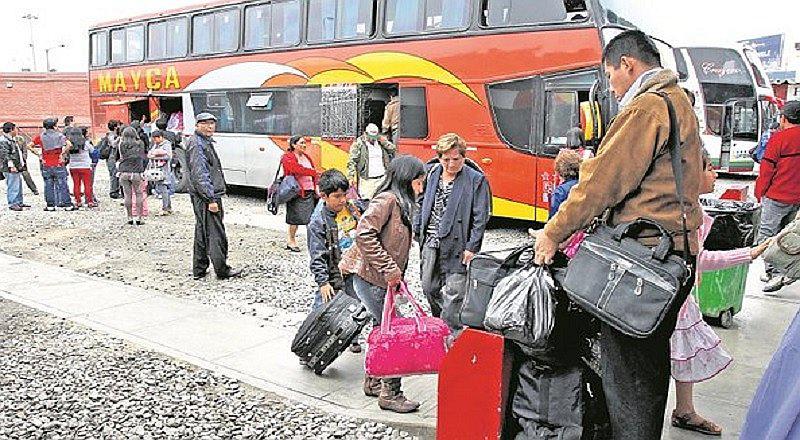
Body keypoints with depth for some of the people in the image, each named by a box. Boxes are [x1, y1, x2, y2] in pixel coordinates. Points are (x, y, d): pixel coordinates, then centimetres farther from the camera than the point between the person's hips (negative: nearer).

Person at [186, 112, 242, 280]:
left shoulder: (206, 142, 19)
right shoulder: (197, 144, -13)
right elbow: (199, 174, -21)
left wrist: (214, 196, 24)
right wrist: (211, 199, -23)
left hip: (204, 196, 11)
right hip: (206, 196, -11)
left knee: (202, 232, 13)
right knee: (216, 233, -5)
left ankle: (199, 270, 20)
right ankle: (222, 270, 3)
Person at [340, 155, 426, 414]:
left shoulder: (401, 204, 13)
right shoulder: (387, 200, -16)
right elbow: (364, 234, -27)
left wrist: (395, 275, 7)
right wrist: (389, 269, -24)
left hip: (383, 281, 9)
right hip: (370, 278, -9)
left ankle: (373, 382, 32)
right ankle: (390, 394, 7)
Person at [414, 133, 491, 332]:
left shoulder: (476, 180, -8)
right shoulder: (433, 174, 8)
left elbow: (480, 218, -10)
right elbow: (423, 203, 19)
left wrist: (472, 247, -13)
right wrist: (418, 230, 12)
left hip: (456, 246, -5)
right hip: (431, 243, 6)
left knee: (454, 293, 0)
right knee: (429, 288, 15)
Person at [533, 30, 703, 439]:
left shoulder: (646, 107, -12)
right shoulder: (680, 103, 20)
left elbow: (603, 179, -17)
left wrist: (554, 232, -10)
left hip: (642, 256, -11)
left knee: (624, 366, -4)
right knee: (651, 357, 20)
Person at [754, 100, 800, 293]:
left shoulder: (779, 138, -12)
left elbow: (766, 170, -11)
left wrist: (759, 194, -2)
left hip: (777, 196, -7)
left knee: (765, 235, -2)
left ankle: (775, 272, -11)